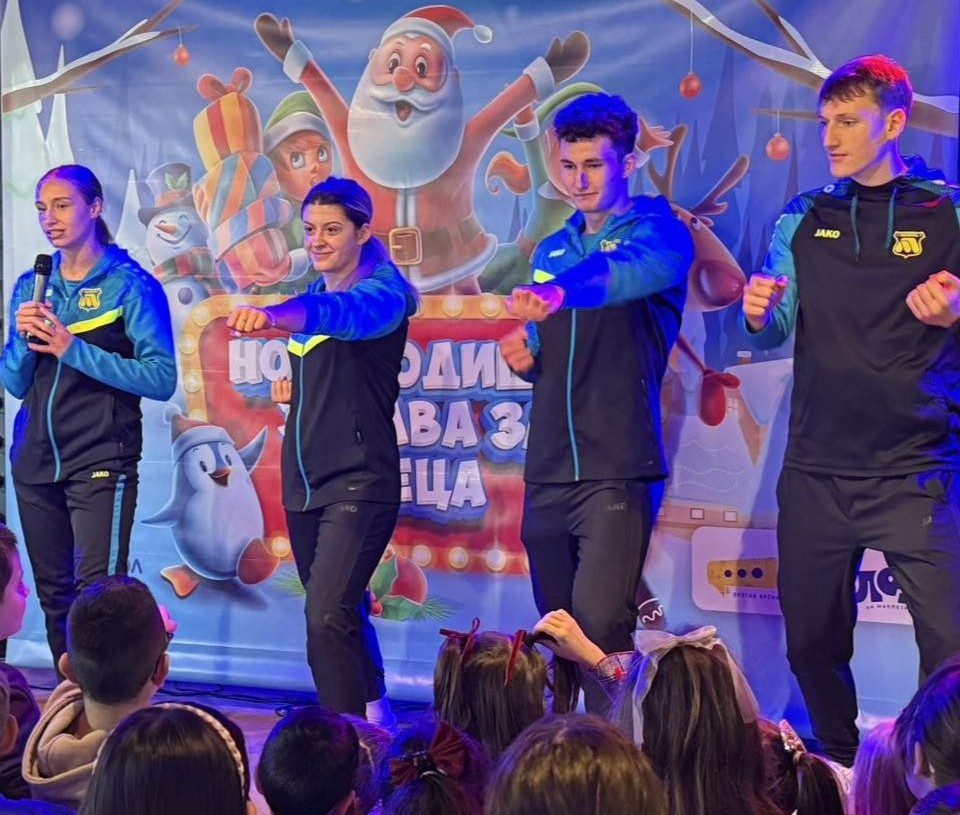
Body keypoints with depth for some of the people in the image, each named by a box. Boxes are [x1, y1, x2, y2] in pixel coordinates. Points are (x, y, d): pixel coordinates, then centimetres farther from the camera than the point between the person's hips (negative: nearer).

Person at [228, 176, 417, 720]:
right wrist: (291, 389, 4)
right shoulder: (310, 294, 12)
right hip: (304, 481, 8)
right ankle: (376, 718, 34)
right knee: (343, 614, 17)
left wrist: (274, 316, -54)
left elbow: (343, 312, -35)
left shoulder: (381, 293, -10)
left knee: (327, 618, -19)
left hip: (360, 482, -8)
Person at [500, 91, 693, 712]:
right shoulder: (551, 251, 17)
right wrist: (526, 356, 3)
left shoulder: (658, 231, -3)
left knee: (599, 631, -16)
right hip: (548, 472, 6)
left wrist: (560, 292, -47)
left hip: (618, 470, -6)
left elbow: (629, 270, -28)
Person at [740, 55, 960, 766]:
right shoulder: (805, 219, 11)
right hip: (815, 472, 4)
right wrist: (760, 312, -12)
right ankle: (839, 776, 33)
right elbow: (774, 333, 11)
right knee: (813, 644, 13)